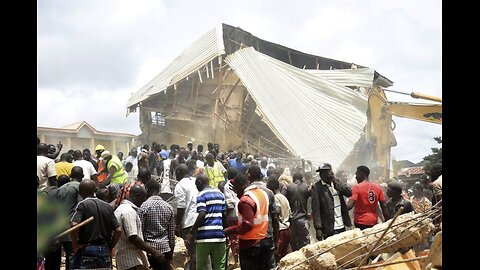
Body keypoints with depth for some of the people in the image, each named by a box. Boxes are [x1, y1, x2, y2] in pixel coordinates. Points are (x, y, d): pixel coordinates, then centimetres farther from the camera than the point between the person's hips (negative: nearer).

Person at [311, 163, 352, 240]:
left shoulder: (338, 182, 8)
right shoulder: (316, 187, -8)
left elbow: (349, 193, -5)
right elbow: (315, 210, -11)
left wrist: (335, 183, -16)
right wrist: (318, 228, -17)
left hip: (342, 226, 5)